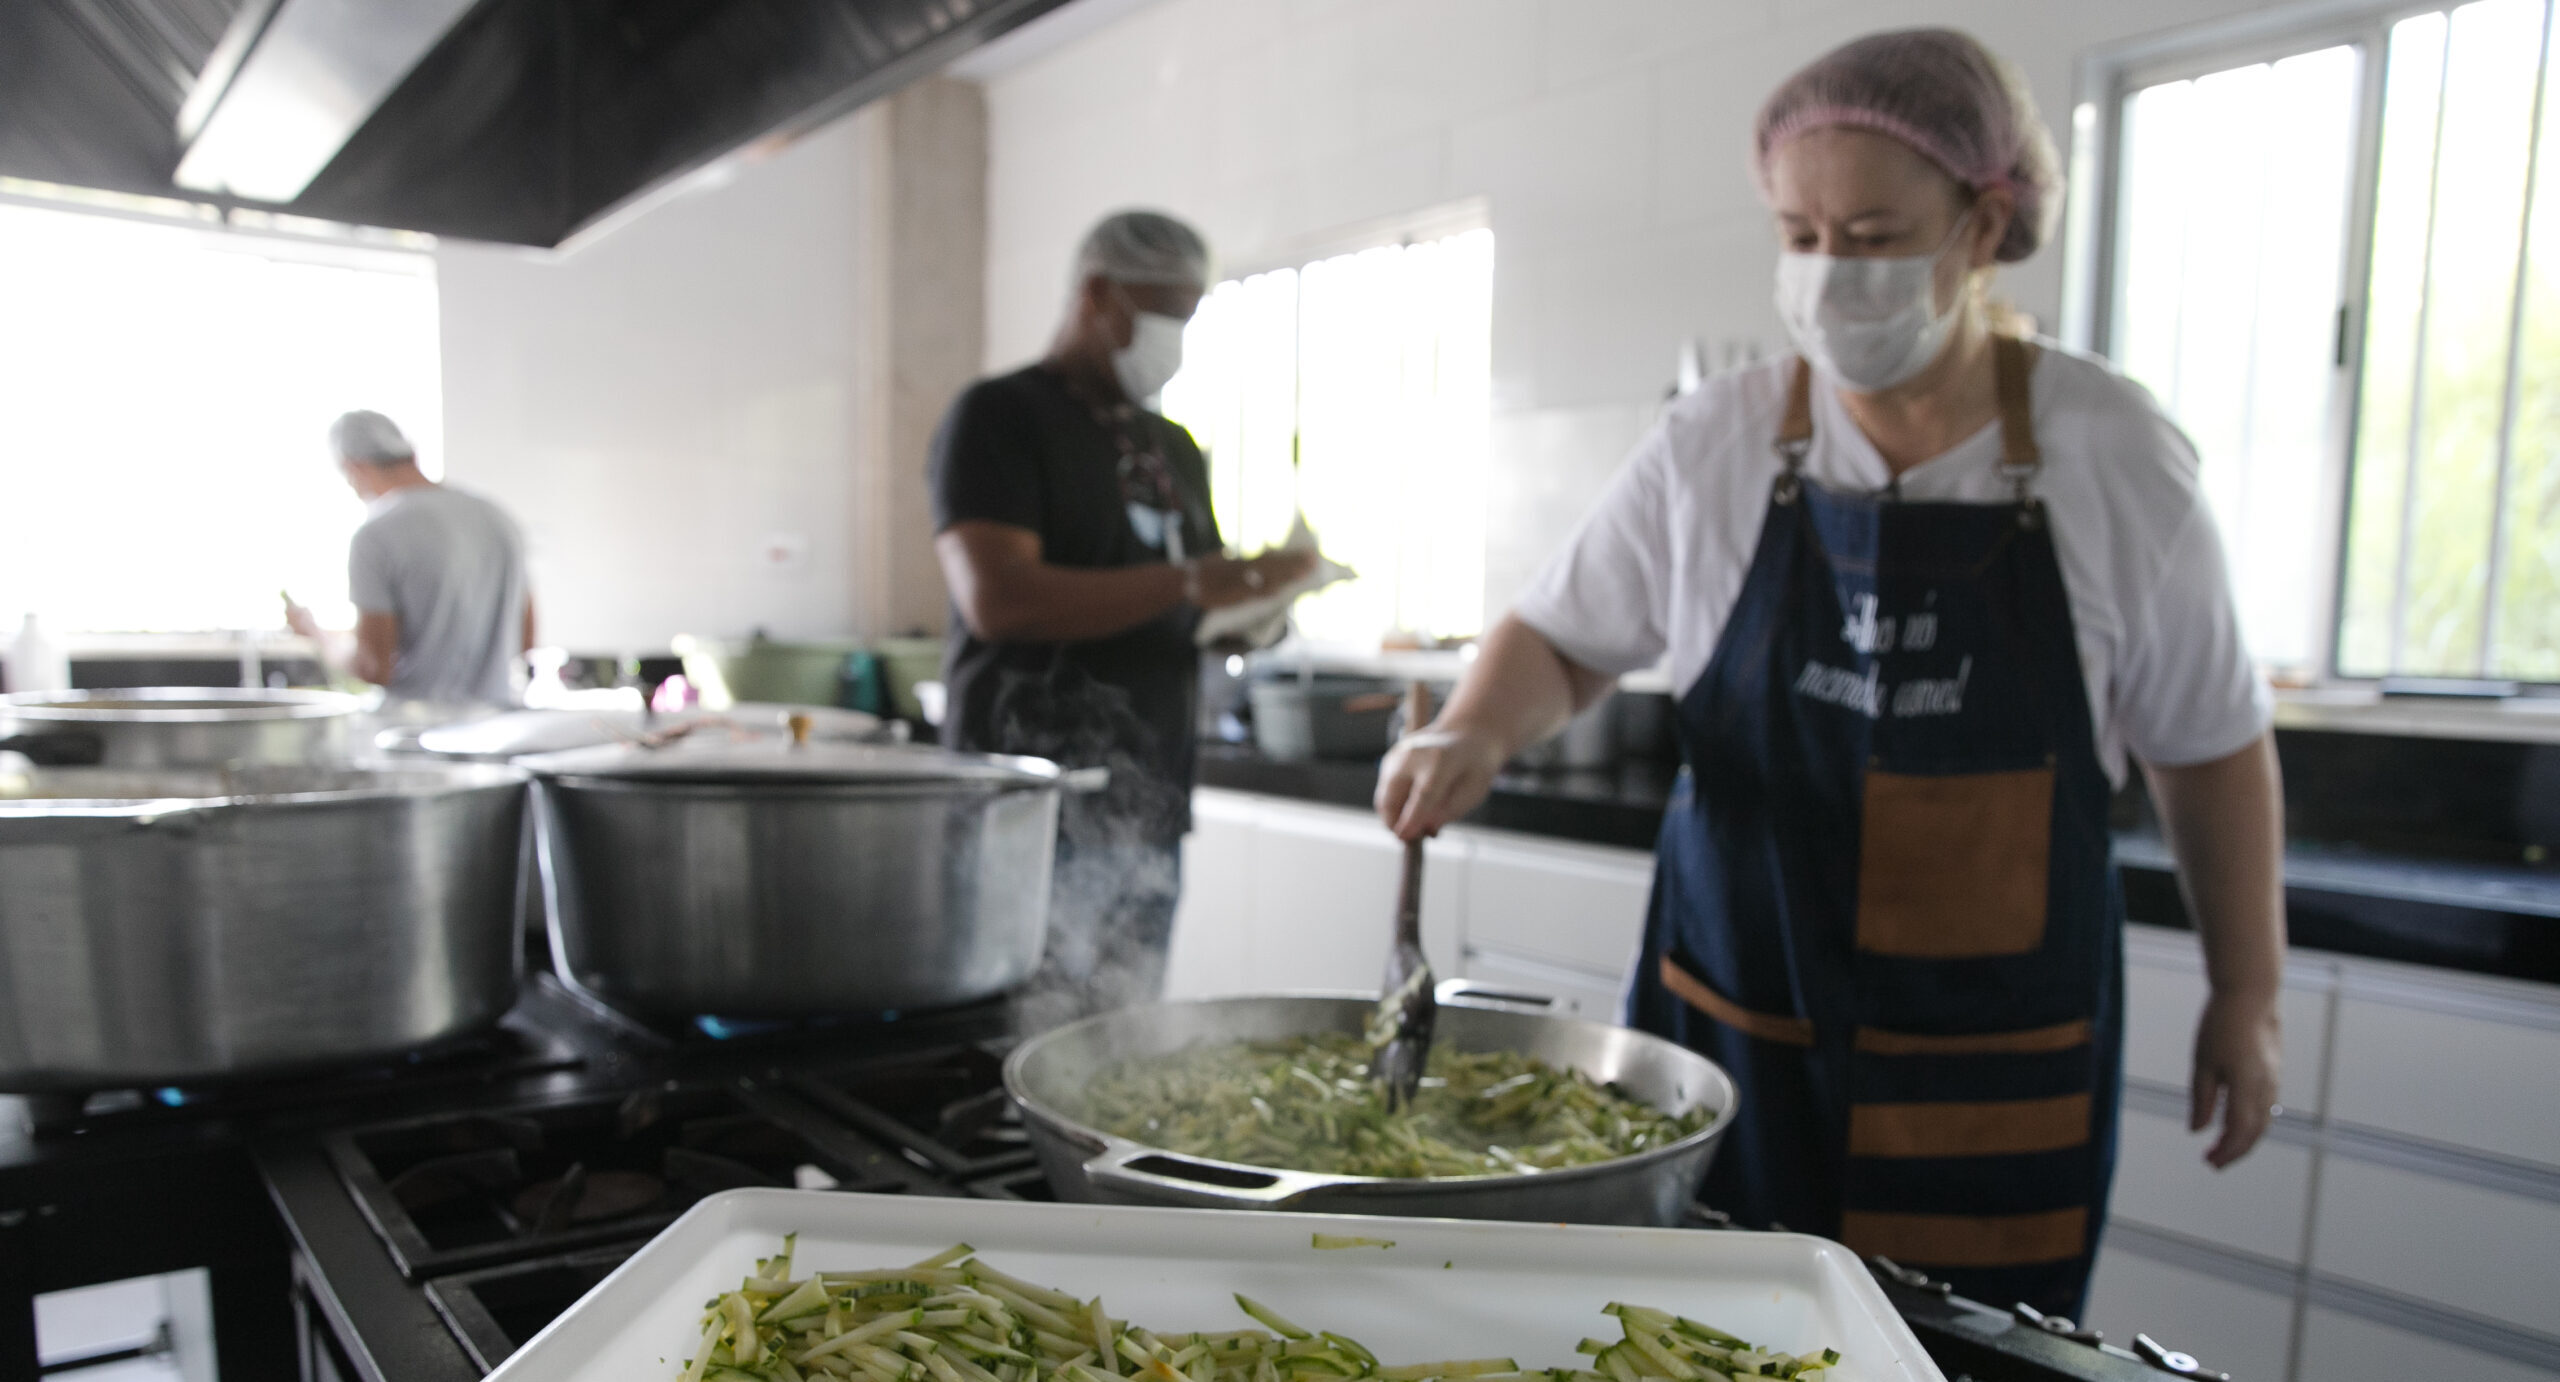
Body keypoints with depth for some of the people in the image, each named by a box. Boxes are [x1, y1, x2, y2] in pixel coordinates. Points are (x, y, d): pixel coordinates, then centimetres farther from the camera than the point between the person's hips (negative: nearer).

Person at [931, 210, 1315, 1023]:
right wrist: (1186, 584, -19)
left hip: (1150, 809, 7)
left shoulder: (1175, 449, 19)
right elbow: (996, 599, -17)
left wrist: (1250, 605, 2)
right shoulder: (1000, 416, -3)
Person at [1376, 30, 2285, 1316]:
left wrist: (2247, 994, 8)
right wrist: (1474, 735, -14)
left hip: (1998, 1058, 0)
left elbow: (2210, 743, 5)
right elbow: (1564, 637, 6)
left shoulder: (2112, 451, -4)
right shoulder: (1715, 445, -4)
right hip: (1736, 1022, 1)